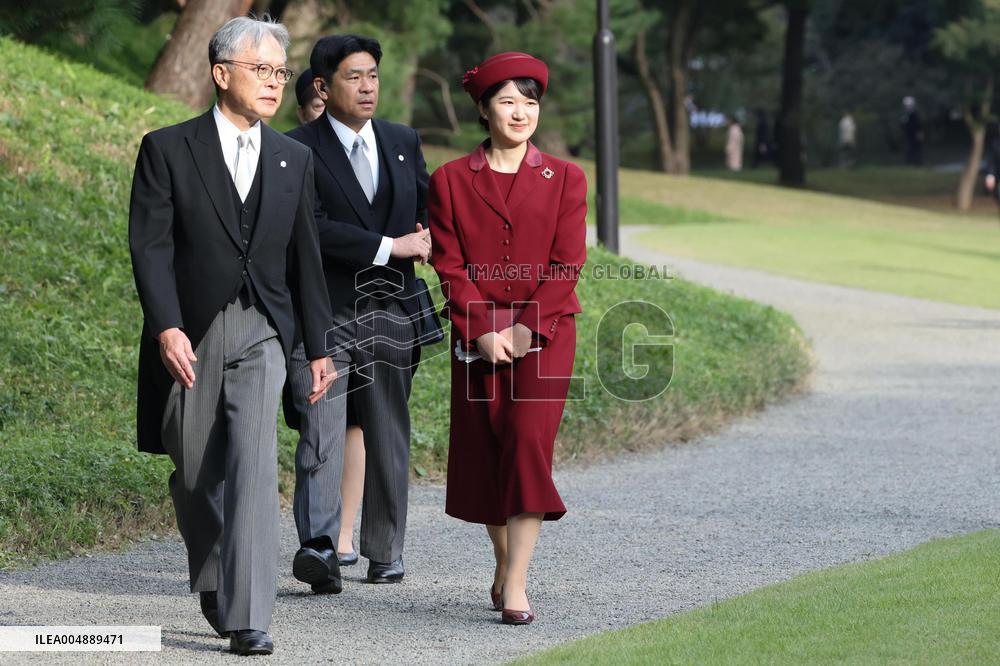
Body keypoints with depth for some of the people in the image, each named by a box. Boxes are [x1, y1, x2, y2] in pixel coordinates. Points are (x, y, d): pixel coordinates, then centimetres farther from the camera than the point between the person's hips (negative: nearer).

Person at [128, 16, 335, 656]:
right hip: (188, 337, -1)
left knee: (255, 466, -15)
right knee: (195, 477, 9)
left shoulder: (294, 160, 10)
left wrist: (320, 347, 13)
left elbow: (305, 258, 14)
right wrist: (166, 327, -20)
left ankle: (248, 619, -19)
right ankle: (215, 585, 34)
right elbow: (150, 247, -8)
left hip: (260, 336, 1)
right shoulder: (168, 149, -1)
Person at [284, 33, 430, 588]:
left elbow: (427, 209, 22)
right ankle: (318, 545, -25)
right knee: (321, 432, -16)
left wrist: (424, 241, -1)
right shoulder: (298, 151, -5)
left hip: (390, 312, 5)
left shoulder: (404, 143, 13)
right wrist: (389, 246, -17)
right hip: (323, 313, -5)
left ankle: (385, 553, 19)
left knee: (389, 438, 10)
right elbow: (312, 226, -16)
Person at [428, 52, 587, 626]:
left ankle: (516, 587, -16)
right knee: (483, 451, 5)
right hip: (477, 334, 2)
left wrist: (526, 329, -11)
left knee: (529, 443, -14)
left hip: (545, 332, -2)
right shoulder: (450, 181, 4)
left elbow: (567, 265, -2)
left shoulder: (565, 180, 3)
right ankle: (504, 567, 23)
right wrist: (483, 332, -10)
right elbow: (450, 266, 0)